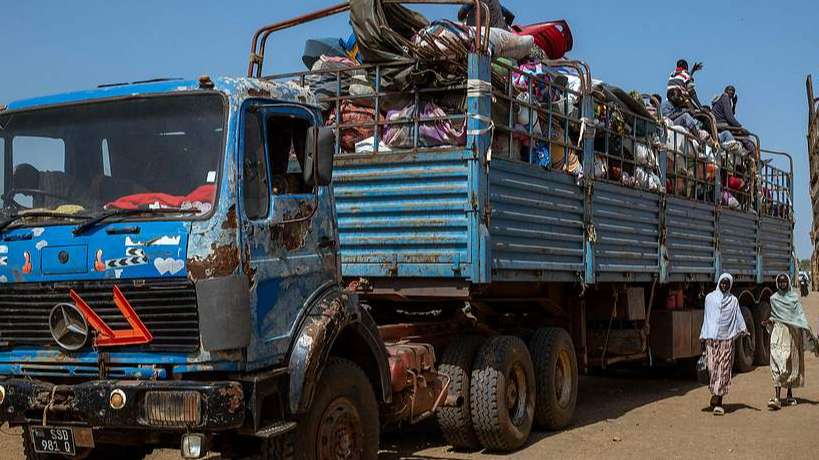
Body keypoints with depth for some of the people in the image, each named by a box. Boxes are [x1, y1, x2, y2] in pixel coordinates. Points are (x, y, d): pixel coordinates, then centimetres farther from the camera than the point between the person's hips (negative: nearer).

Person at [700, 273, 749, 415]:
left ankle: (718, 402, -4)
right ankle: (715, 394, 16)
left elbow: (738, 317, 4)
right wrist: (703, 337, 8)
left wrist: (744, 330, -15)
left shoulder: (733, 300, 10)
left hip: (726, 339, 0)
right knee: (712, 367, -4)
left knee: (723, 370, -5)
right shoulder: (710, 298, 10)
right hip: (711, 338, 0)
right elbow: (706, 318, 12)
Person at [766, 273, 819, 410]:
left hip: (794, 333, 1)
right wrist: (769, 321, -4)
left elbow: (800, 315, 0)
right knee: (778, 364, -12)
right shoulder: (774, 298, 7)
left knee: (793, 365, 9)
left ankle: (790, 394, 25)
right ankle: (777, 398, -18)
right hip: (779, 333, -1)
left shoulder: (794, 297, 5)